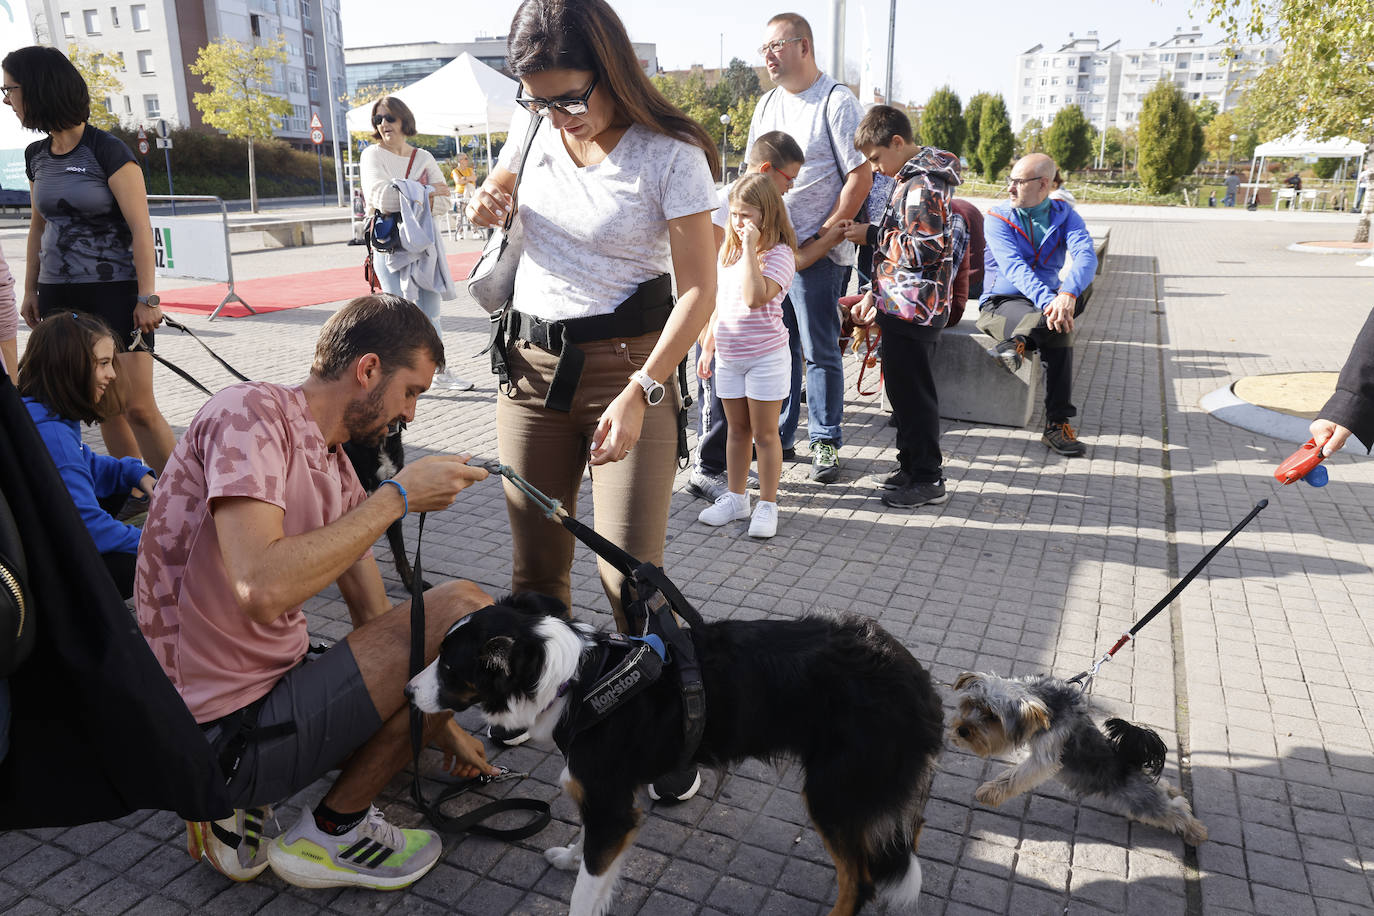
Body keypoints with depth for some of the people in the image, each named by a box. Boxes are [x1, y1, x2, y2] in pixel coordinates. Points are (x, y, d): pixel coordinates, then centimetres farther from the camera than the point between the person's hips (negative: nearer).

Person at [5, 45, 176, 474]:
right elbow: (38, 226, 20)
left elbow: (140, 228, -11)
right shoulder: (36, 156, 11)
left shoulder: (107, 151, -8)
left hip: (115, 292, -6)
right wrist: (30, 291, 17)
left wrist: (147, 298, -14)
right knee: (105, 410, 5)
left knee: (138, 409, -10)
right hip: (60, 295, 6)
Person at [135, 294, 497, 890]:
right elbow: (263, 589, -31)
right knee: (461, 609, -15)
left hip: (267, 690, 9)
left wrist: (438, 725, 21)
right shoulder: (249, 413, -16)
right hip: (225, 738, -9)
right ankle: (332, 835, 1)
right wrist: (398, 495, -21)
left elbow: (375, 618, 18)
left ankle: (236, 807, 12)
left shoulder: (335, 468, 11)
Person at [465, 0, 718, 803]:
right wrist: (489, 203, 0)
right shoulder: (535, 126, 3)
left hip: (629, 367, -5)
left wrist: (639, 393, -24)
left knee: (630, 573, -10)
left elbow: (699, 291, -14)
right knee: (537, 564, 11)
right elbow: (502, 182, 25)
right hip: (531, 364, 5)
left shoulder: (670, 156, -13)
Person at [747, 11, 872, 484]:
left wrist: (821, 237, -15)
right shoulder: (767, 104, 15)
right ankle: (777, 435, 24)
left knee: (820, 351, 0)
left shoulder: (837, 102, -7)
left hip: (816, 252, -6)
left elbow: (861, 178, -11)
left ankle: (826, 443, 12)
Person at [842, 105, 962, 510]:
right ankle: (912, 466, 29)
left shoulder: (923, 184, -17)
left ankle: (927, 479, 9)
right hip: (902, 306, 10)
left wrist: (872, 234, -15)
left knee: (912, 393, -2)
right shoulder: (913, 179, 16)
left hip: (913, 310, -10)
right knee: (902, 389, 17)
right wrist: (875, 294, 19)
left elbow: (927, 250, -24)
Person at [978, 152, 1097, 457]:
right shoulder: (998, 218, -3)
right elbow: (1014, 268, -21)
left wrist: (1067, 294, -40)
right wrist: (1048, 301, -40)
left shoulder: (1065, 216, 3)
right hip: (1000, 303, -3)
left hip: (1042, 302, 3)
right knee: (1060, 333, -32)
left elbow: (1086, 256, -17)